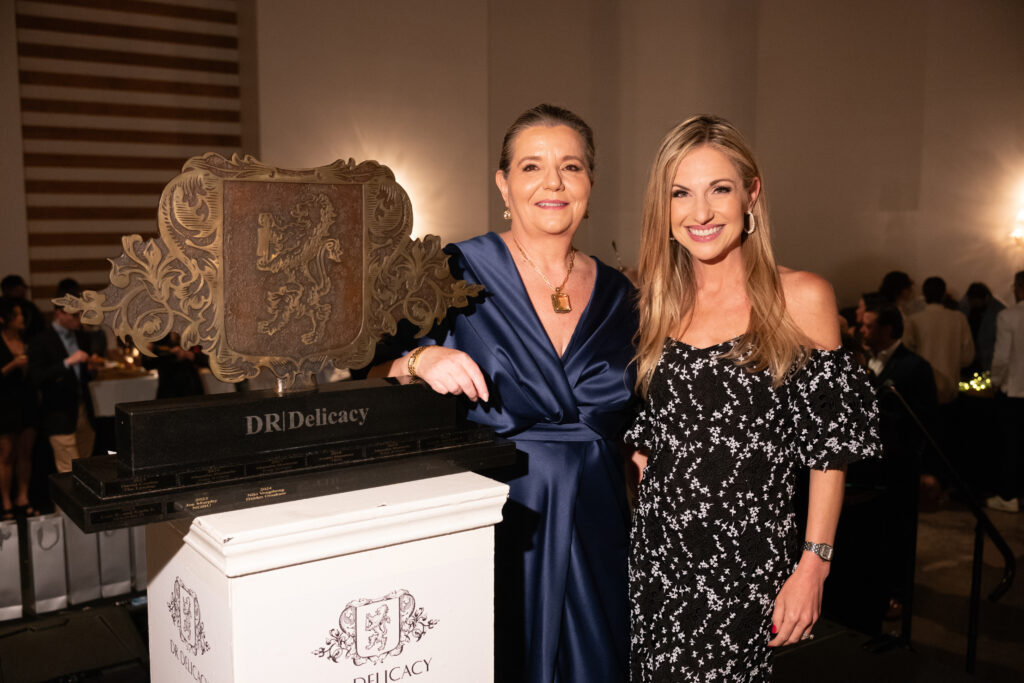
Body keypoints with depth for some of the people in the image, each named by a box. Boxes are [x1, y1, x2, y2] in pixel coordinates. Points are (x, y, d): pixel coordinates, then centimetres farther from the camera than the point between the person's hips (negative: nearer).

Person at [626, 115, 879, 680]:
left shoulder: (801, 298, -6)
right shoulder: (659, 306, 6)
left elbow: (829, 447, -6)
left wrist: (812, 567, -10)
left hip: (749, 567, -3)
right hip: (657, 556, 4)